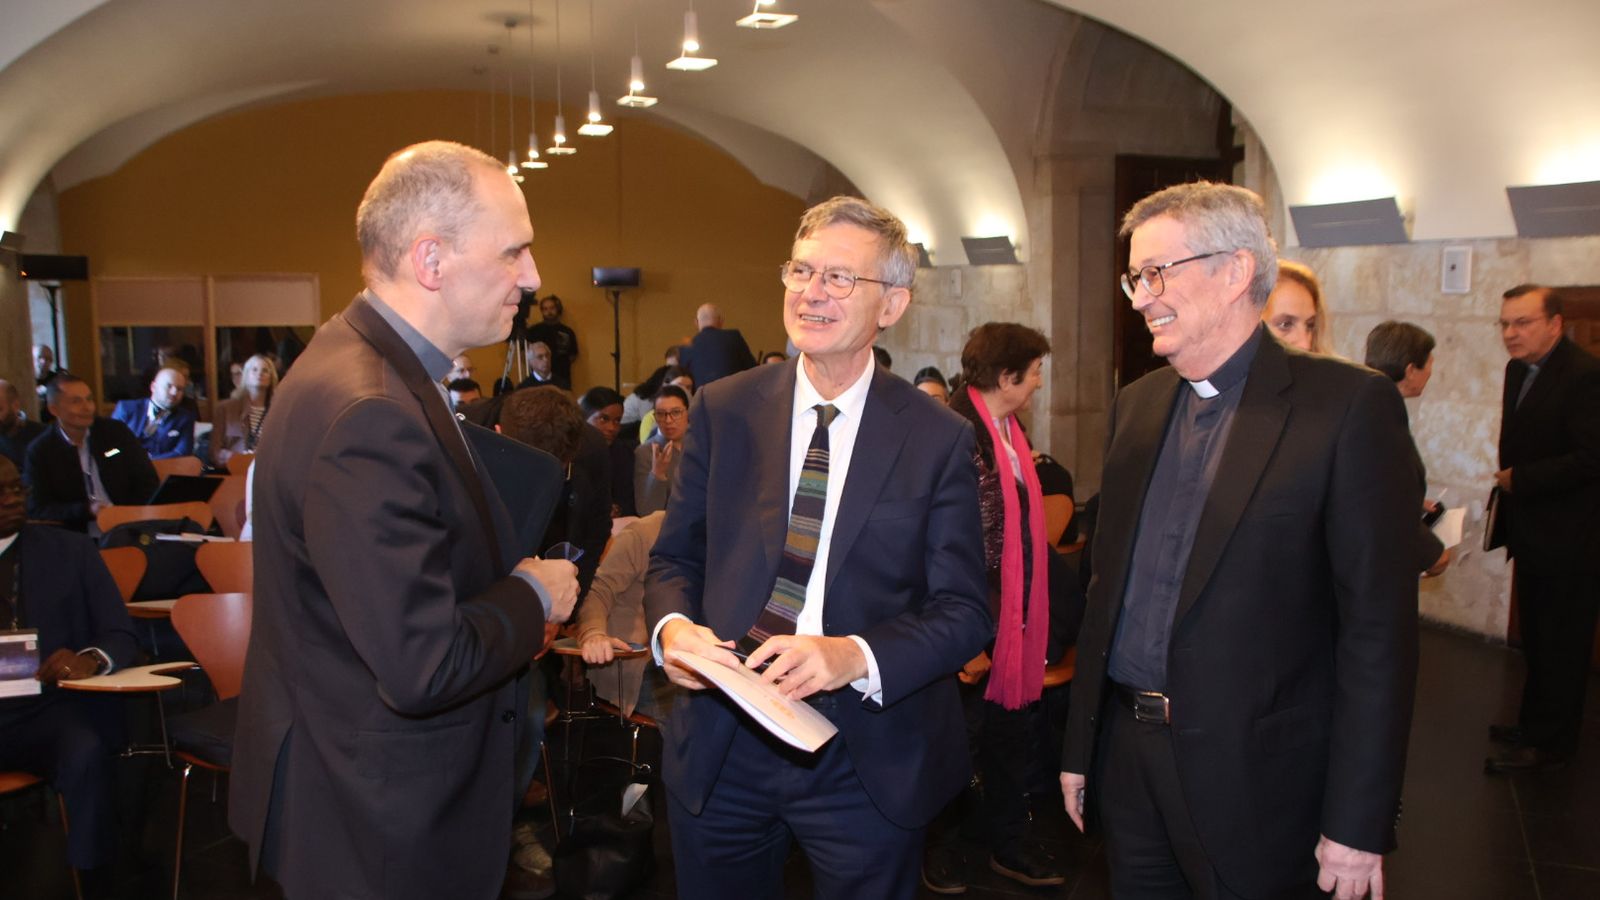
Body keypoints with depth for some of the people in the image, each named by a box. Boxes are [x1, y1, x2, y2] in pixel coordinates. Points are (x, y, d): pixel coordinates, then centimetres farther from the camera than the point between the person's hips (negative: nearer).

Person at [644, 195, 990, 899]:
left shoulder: (938, 438, -6)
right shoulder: (723, 410, 0)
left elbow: (964, 611, -7)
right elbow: (675, 557, 6)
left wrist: (855, 655, -24)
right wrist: (671, 625, -16)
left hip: (867, 758, -1)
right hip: (720, 750, 2)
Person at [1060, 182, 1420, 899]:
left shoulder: (1349, 405, -11)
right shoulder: (1135, 405, 8)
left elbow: (1379, 623, -13)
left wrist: (1358, 822, -13)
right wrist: (1079, 748, 11)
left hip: (1252, 778, -5)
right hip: (1128, 758, 5)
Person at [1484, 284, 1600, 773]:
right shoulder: (1519, 370, 8)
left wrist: (1518, 479, -18)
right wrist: (1508, 483, 4)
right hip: (1535, 535, 9)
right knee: (1537, 640, 20)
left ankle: (1549, 743, 15)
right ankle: (1536, 724, 33)